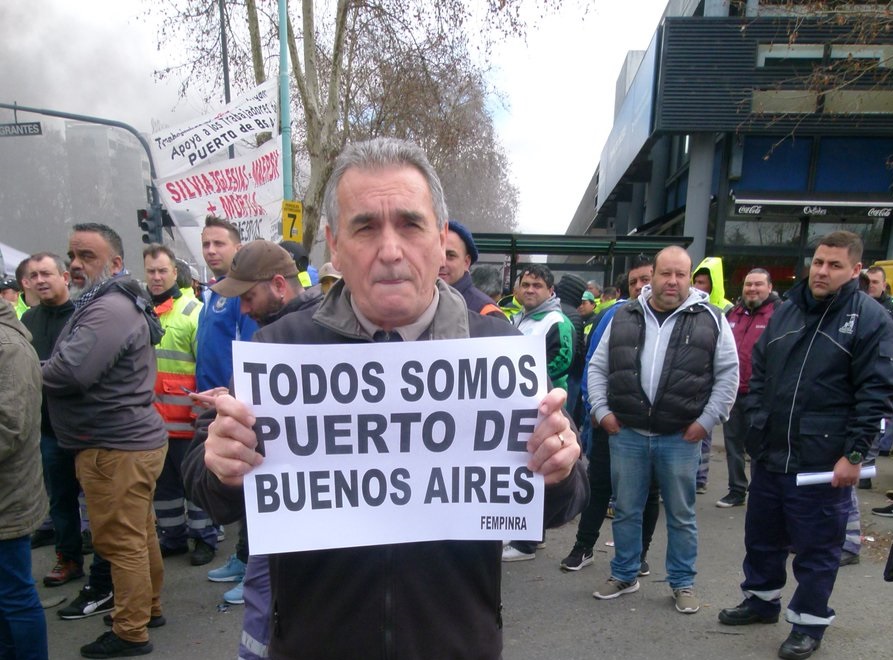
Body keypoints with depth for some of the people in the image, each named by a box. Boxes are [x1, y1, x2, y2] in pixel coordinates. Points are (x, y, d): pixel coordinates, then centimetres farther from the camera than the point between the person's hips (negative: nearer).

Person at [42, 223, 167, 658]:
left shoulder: (110, 308, -18)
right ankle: (148, 605, 33)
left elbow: (70, 372, -26)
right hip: (124, 440, 11)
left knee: (121, 541, 0)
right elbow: (80, 370, 16)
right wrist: (49, 373, -2)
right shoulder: (101, 303, 18)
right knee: (138, 534, 19)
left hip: (117, 446, -11)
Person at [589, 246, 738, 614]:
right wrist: (601, 410, 0)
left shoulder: (710, 320, 0)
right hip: (626, 434, 2)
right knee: (626, 511, 14)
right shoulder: (624, 317, 5)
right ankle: (623, 575, 31)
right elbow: (598, 368, 9)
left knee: (681, 515, 12)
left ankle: (683, 584, 30)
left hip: (681, 438, -1)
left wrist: (707, 420, -6)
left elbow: (728, 374, 0)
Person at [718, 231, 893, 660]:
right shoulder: (786, 311, 9)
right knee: (761, 535, 19)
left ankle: (809, 622, 27)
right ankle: (761, 599, 39)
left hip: (823, 462, -5)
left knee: (817, 545, 9)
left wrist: (854, 453, -13)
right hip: (769, 455, 6)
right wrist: (756, 431, 9)